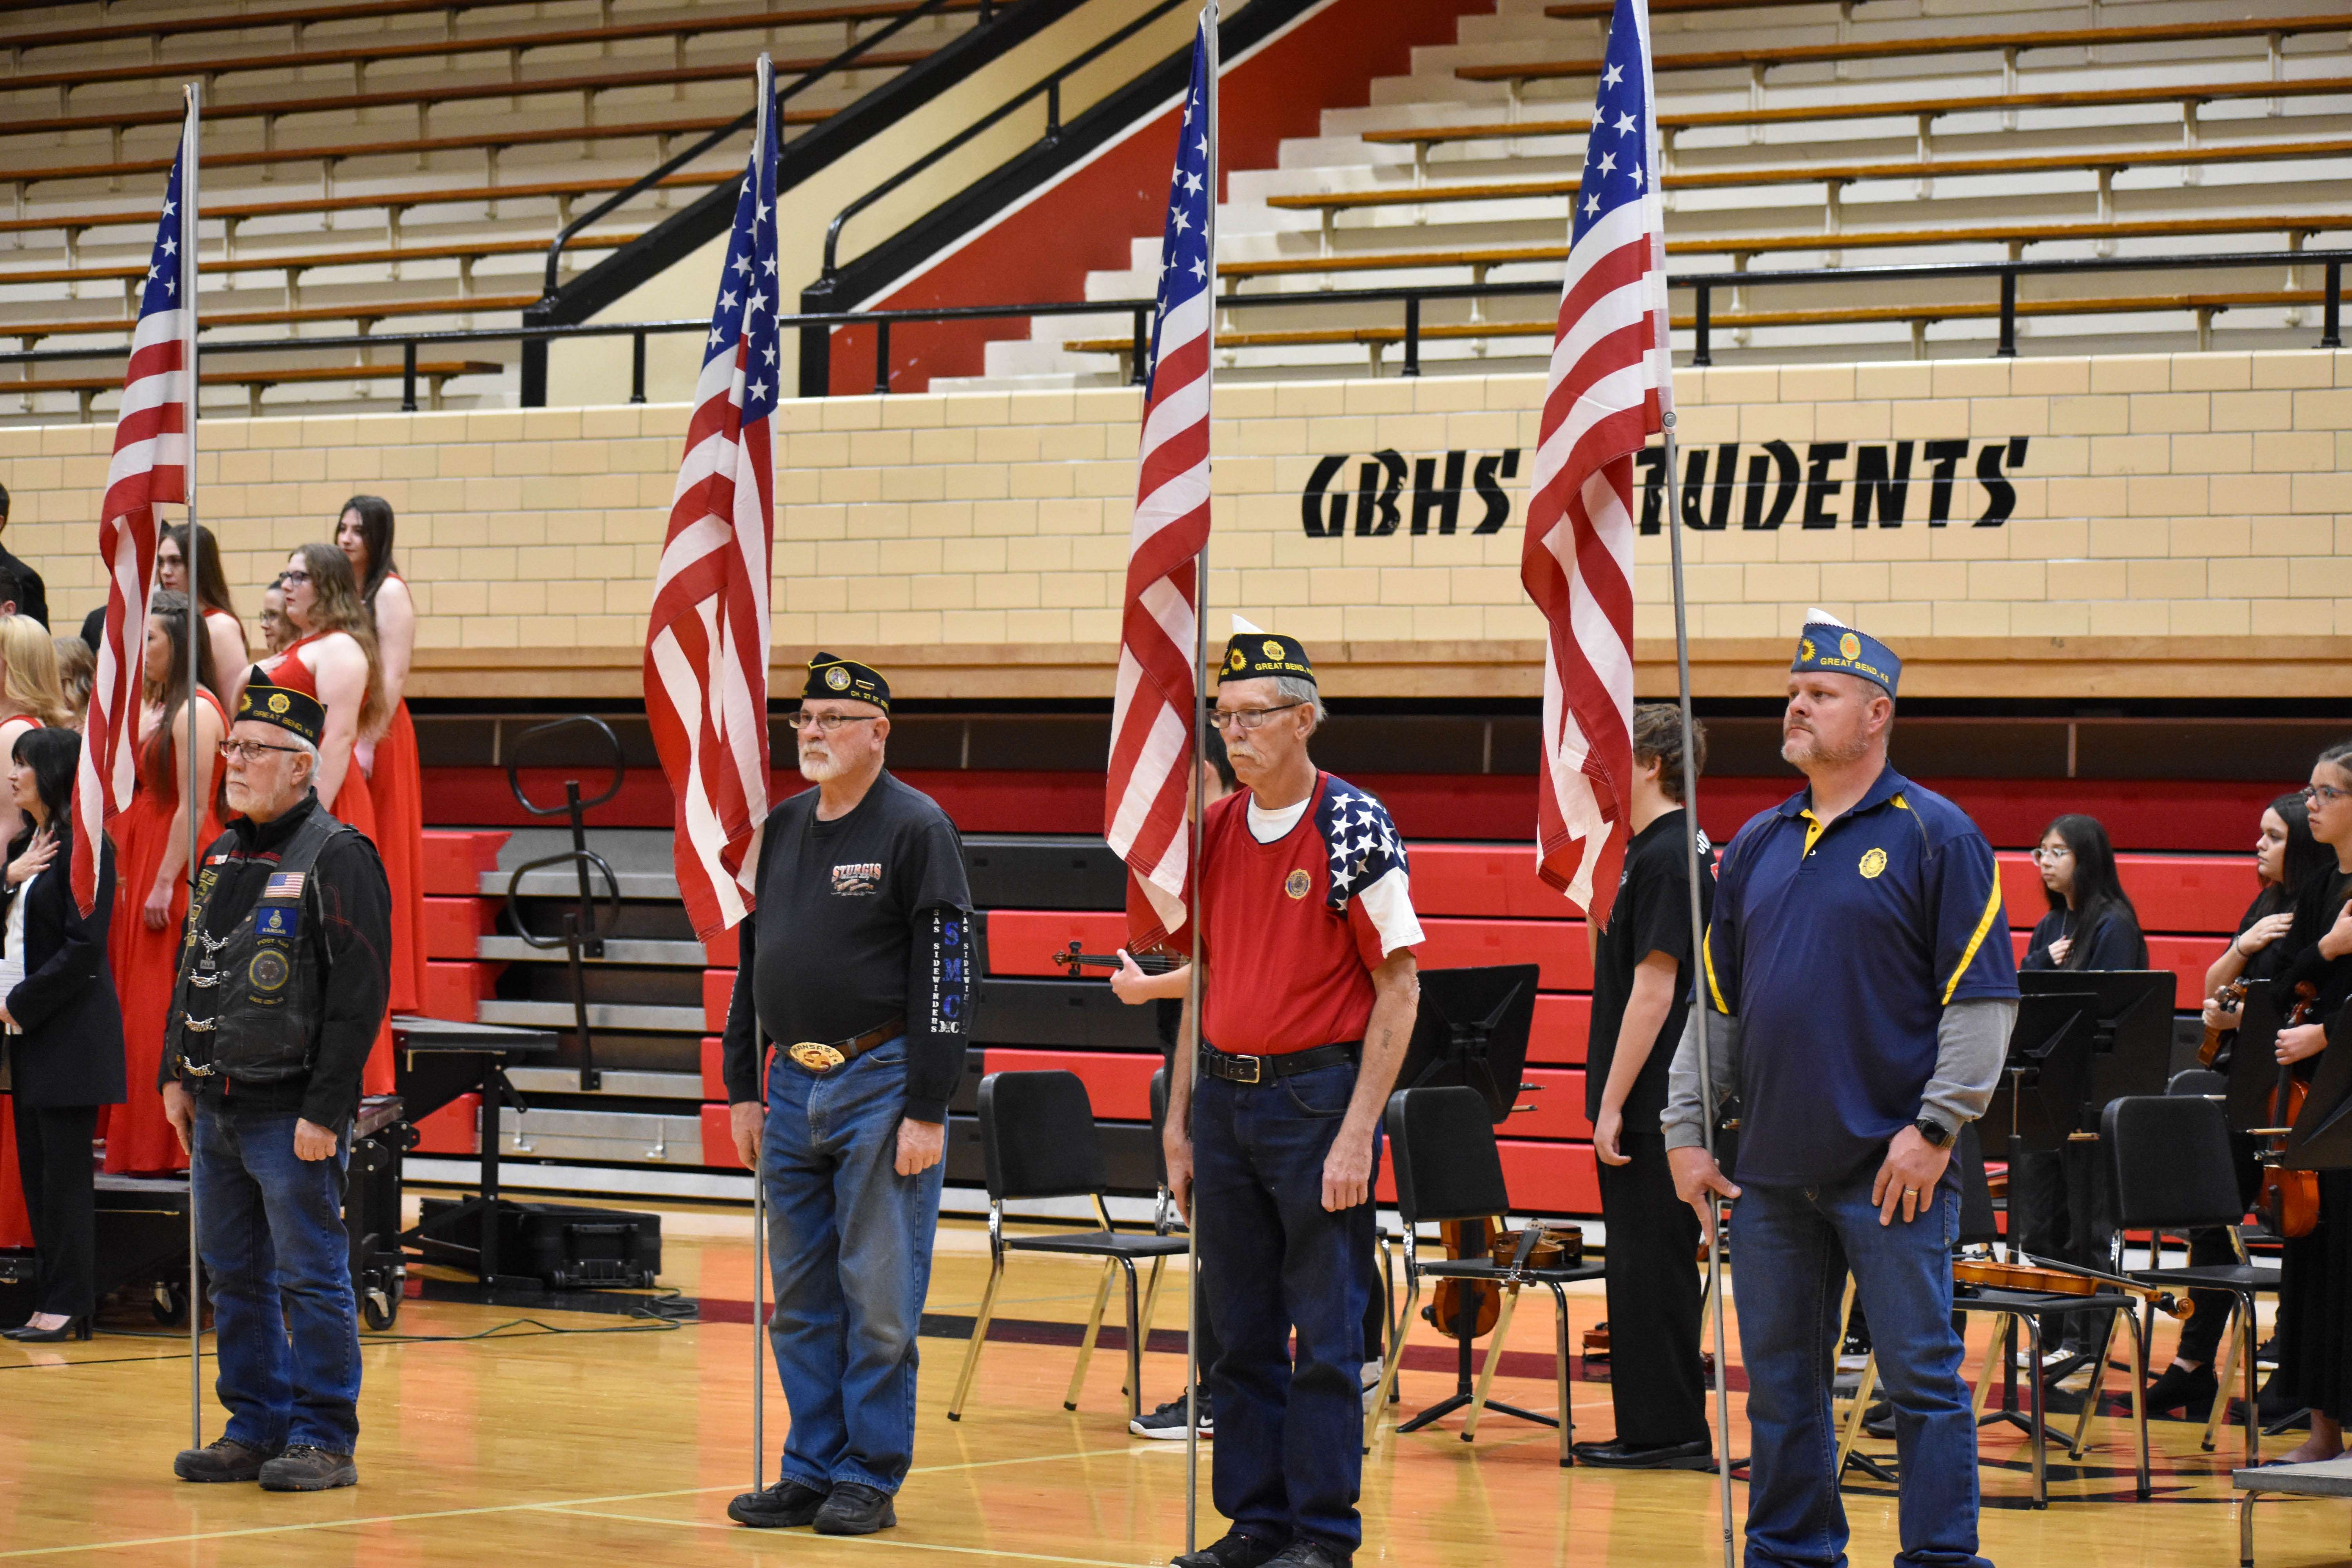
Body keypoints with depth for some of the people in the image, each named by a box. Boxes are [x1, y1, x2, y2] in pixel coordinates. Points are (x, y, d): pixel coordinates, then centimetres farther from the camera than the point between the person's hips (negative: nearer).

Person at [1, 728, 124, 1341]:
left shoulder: (85, 848, -11)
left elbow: (83, 948, -16)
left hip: (71, 1031, -9)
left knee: (65, 1171, -6)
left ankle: (68, 1306, -3)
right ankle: (49, 1301, 11)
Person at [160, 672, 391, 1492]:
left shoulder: (338, 857, -11)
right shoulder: (224, 854, 14)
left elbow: (360, 993, -15)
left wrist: (325, 1111, -18)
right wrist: (178, 1076, 16)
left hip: (291, 1114, -8)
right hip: (217, 1112, 8)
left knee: (310, 1277, -4)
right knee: (234, 1277, 12)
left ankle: (324, 1440, 2)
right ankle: (255, 1430, 21)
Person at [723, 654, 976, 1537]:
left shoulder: (916, 828, -7)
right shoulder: (782, 828, 13)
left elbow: (946, 973, -11)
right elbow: (751, 961, 19)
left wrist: (928, 1112, -15)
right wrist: (742, 1089, 15)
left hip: (882, 1085, -7)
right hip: (794, 1088, 7)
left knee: (879, 1297, -3)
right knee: (801, 1298, 10)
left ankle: (871, 1479, 4)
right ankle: (811, 1470, 17)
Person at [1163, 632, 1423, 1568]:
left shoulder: (1354, 828, -8)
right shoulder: (1212, 831, 9)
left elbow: (1397, 989, -9)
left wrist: (1357, 1131, -15)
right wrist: (1179, 1120, 12)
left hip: (1316, 1093, -6)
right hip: (1224, 1095, 6)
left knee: (1325, 1333, -2)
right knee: (1241, 1332, 10)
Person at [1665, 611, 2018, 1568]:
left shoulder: (1935, 836, -2)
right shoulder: (1757, 845, 14)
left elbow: (1981, 997, -7)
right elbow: (1716, 1002, 18)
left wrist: (1935, 1129, -13)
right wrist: (1686, 1129, 11)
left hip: (1890, 1167, -5)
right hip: (1772, 1164, 6)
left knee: (1920, 1373, -3)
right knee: (1781, 1380, 9)